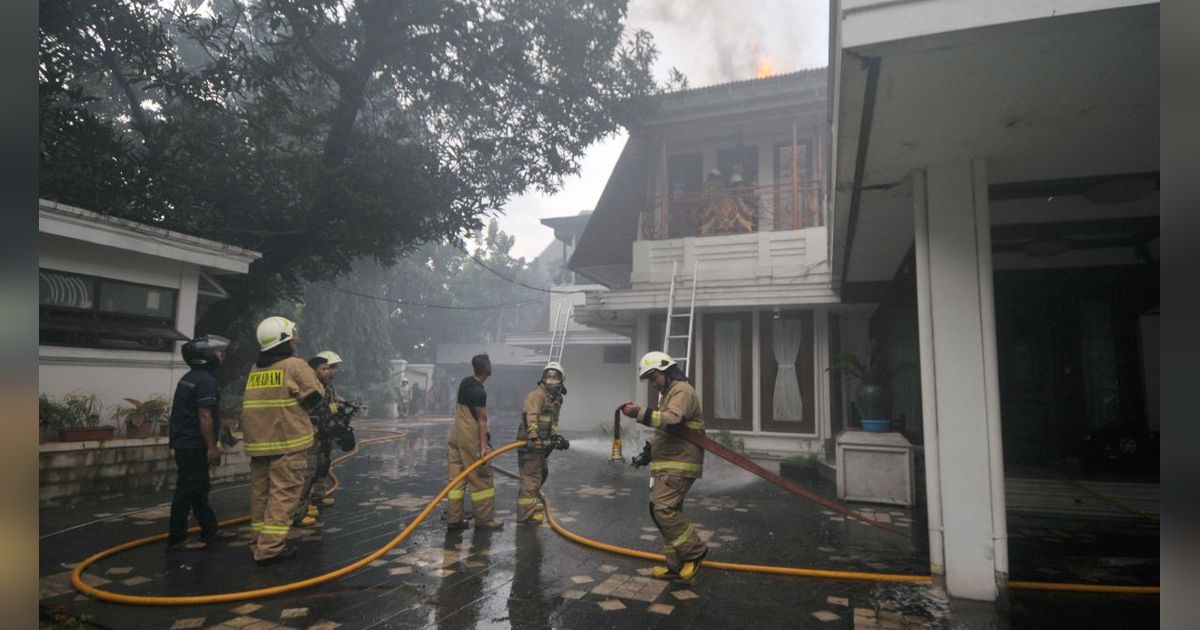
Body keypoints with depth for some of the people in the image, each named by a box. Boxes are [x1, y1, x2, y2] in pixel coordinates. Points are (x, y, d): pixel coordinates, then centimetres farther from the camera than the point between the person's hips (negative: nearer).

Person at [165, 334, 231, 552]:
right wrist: (212, 447, -18)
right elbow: (205, 416, -22)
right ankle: (176, 539, 5)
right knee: (187, 490, -3)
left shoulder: (189, 378, 15)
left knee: (199, 488, 14)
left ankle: (210, 531, 22)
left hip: (185, 443, 10)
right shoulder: (206, 380, -17)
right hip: (194, 446, -10)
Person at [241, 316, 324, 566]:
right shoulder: (295, 365, -9)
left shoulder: (255, 369, 13)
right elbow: (315, 396, -8)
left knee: (261, 492, 14)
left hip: (257, 441, 7)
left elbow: (250, 403, 22)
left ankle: (261, 541, 24)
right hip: (287, 441, -7)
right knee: (283, 494, -5)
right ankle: (270, 548, -7)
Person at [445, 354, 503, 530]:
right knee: (481, 479, 1)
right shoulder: (479, 392, -18)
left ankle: (453, 519, 15)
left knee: (456, 477, 10)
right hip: (471, 439, -9)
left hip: (456, 436, 9)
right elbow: (482, 420, -21)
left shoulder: (465, 382, 9)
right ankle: (484, 519, 9)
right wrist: (483, 446, -21)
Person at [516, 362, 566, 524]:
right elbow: (531, 416, -29)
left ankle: (531, 501, 45)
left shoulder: (557, 399, 15)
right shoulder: (537, 394, -16)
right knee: (531, 476, -7)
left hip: (540, 441, 10)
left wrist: (556, 437, 5)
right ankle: (526, 513, 1)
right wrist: (533, 436, -39)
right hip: (530, 441, -10)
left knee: (542, 472, 25)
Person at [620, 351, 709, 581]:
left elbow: (670, 420, -28)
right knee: (665, 512, 11)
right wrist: (648, 451, 17)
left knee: (663, 509, -17)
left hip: (679, 465, -10)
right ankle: (677, 565, 18)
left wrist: (640, 412, -32)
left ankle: (694, 550, -3)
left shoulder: (682, 391, -10)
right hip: (668, 463, 11)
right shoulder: (668, 394, 23)